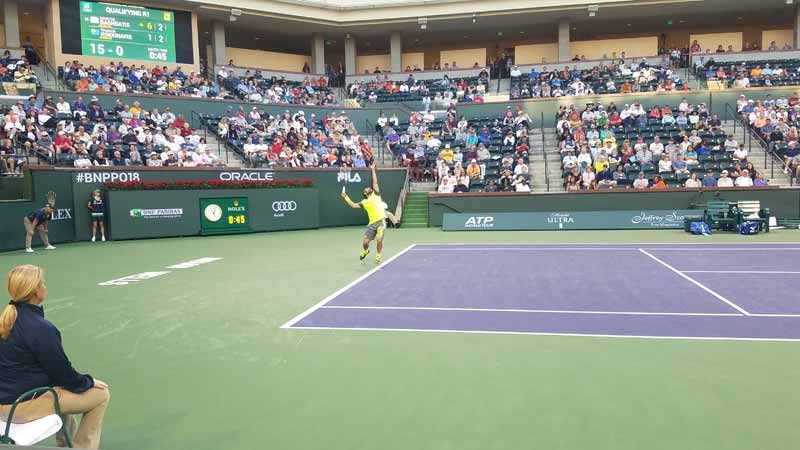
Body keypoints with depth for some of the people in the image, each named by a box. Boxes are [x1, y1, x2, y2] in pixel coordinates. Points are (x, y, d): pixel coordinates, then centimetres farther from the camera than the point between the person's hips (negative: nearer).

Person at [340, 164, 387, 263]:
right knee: (365, 242, -2)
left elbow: (375, 182, 8)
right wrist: (345, 197, 19)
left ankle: (378, 255, 10)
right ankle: (365, 251, 34)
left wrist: (373, 170, 10)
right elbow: (353, 205, 18)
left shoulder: (375, 195, 11)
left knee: (379, 240, -16)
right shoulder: (364, 202, 13)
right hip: (372, 224, 2)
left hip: (381, 222, -2)